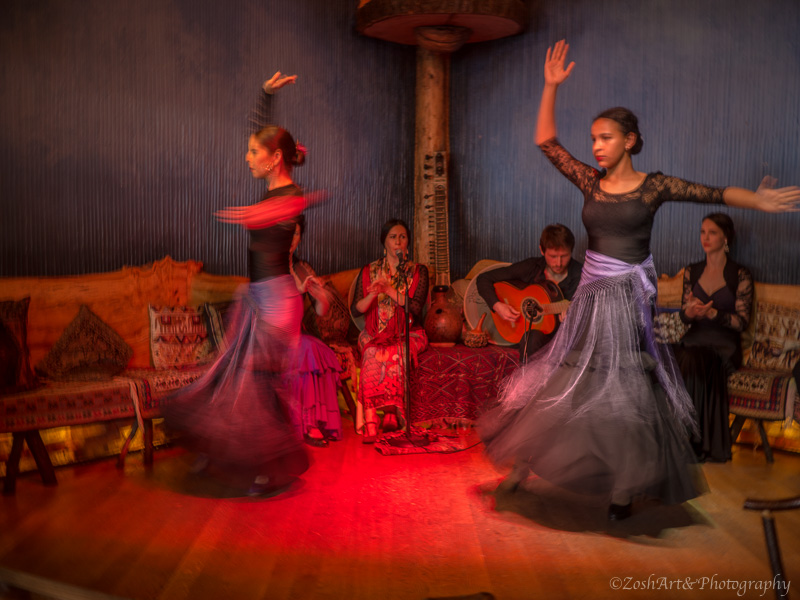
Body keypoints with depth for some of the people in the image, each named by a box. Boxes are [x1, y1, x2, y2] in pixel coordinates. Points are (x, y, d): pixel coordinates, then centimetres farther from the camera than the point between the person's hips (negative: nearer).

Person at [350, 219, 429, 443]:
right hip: (375, 334, 1)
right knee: (372, 354, -33)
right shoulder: (369, 272, 12)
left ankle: (371, 421, -31)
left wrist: (389, 290, -15)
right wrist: (374, 294, -14)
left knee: (392, 353, -34)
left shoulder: (418, 271, 9)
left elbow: (416, 307, -6)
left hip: (407, 334, -1)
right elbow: (355, 310, 5)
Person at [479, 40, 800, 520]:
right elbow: (547, 141, 5)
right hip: (591, 297, 3)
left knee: (624, 392, 4)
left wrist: (761, 201, -16)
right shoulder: (591, 183, 5)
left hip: (628, 301, -3)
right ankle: (524, 464, 22)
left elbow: (716, 194, -4)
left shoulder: (653, 186, -5)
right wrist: (551, 88, -1)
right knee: (563, 384, 10)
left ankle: (625, 490, 17)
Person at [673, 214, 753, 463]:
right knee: (675, 359, -31)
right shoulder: (691, 272, 15)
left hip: (725, 344, -4)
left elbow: (742, 321, -4)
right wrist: (690, 312, -10)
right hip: (694, 339, 4)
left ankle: (694, 440, -26)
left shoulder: (740, 275, 2)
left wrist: (711, 313, -19)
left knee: (691, 361, -35)